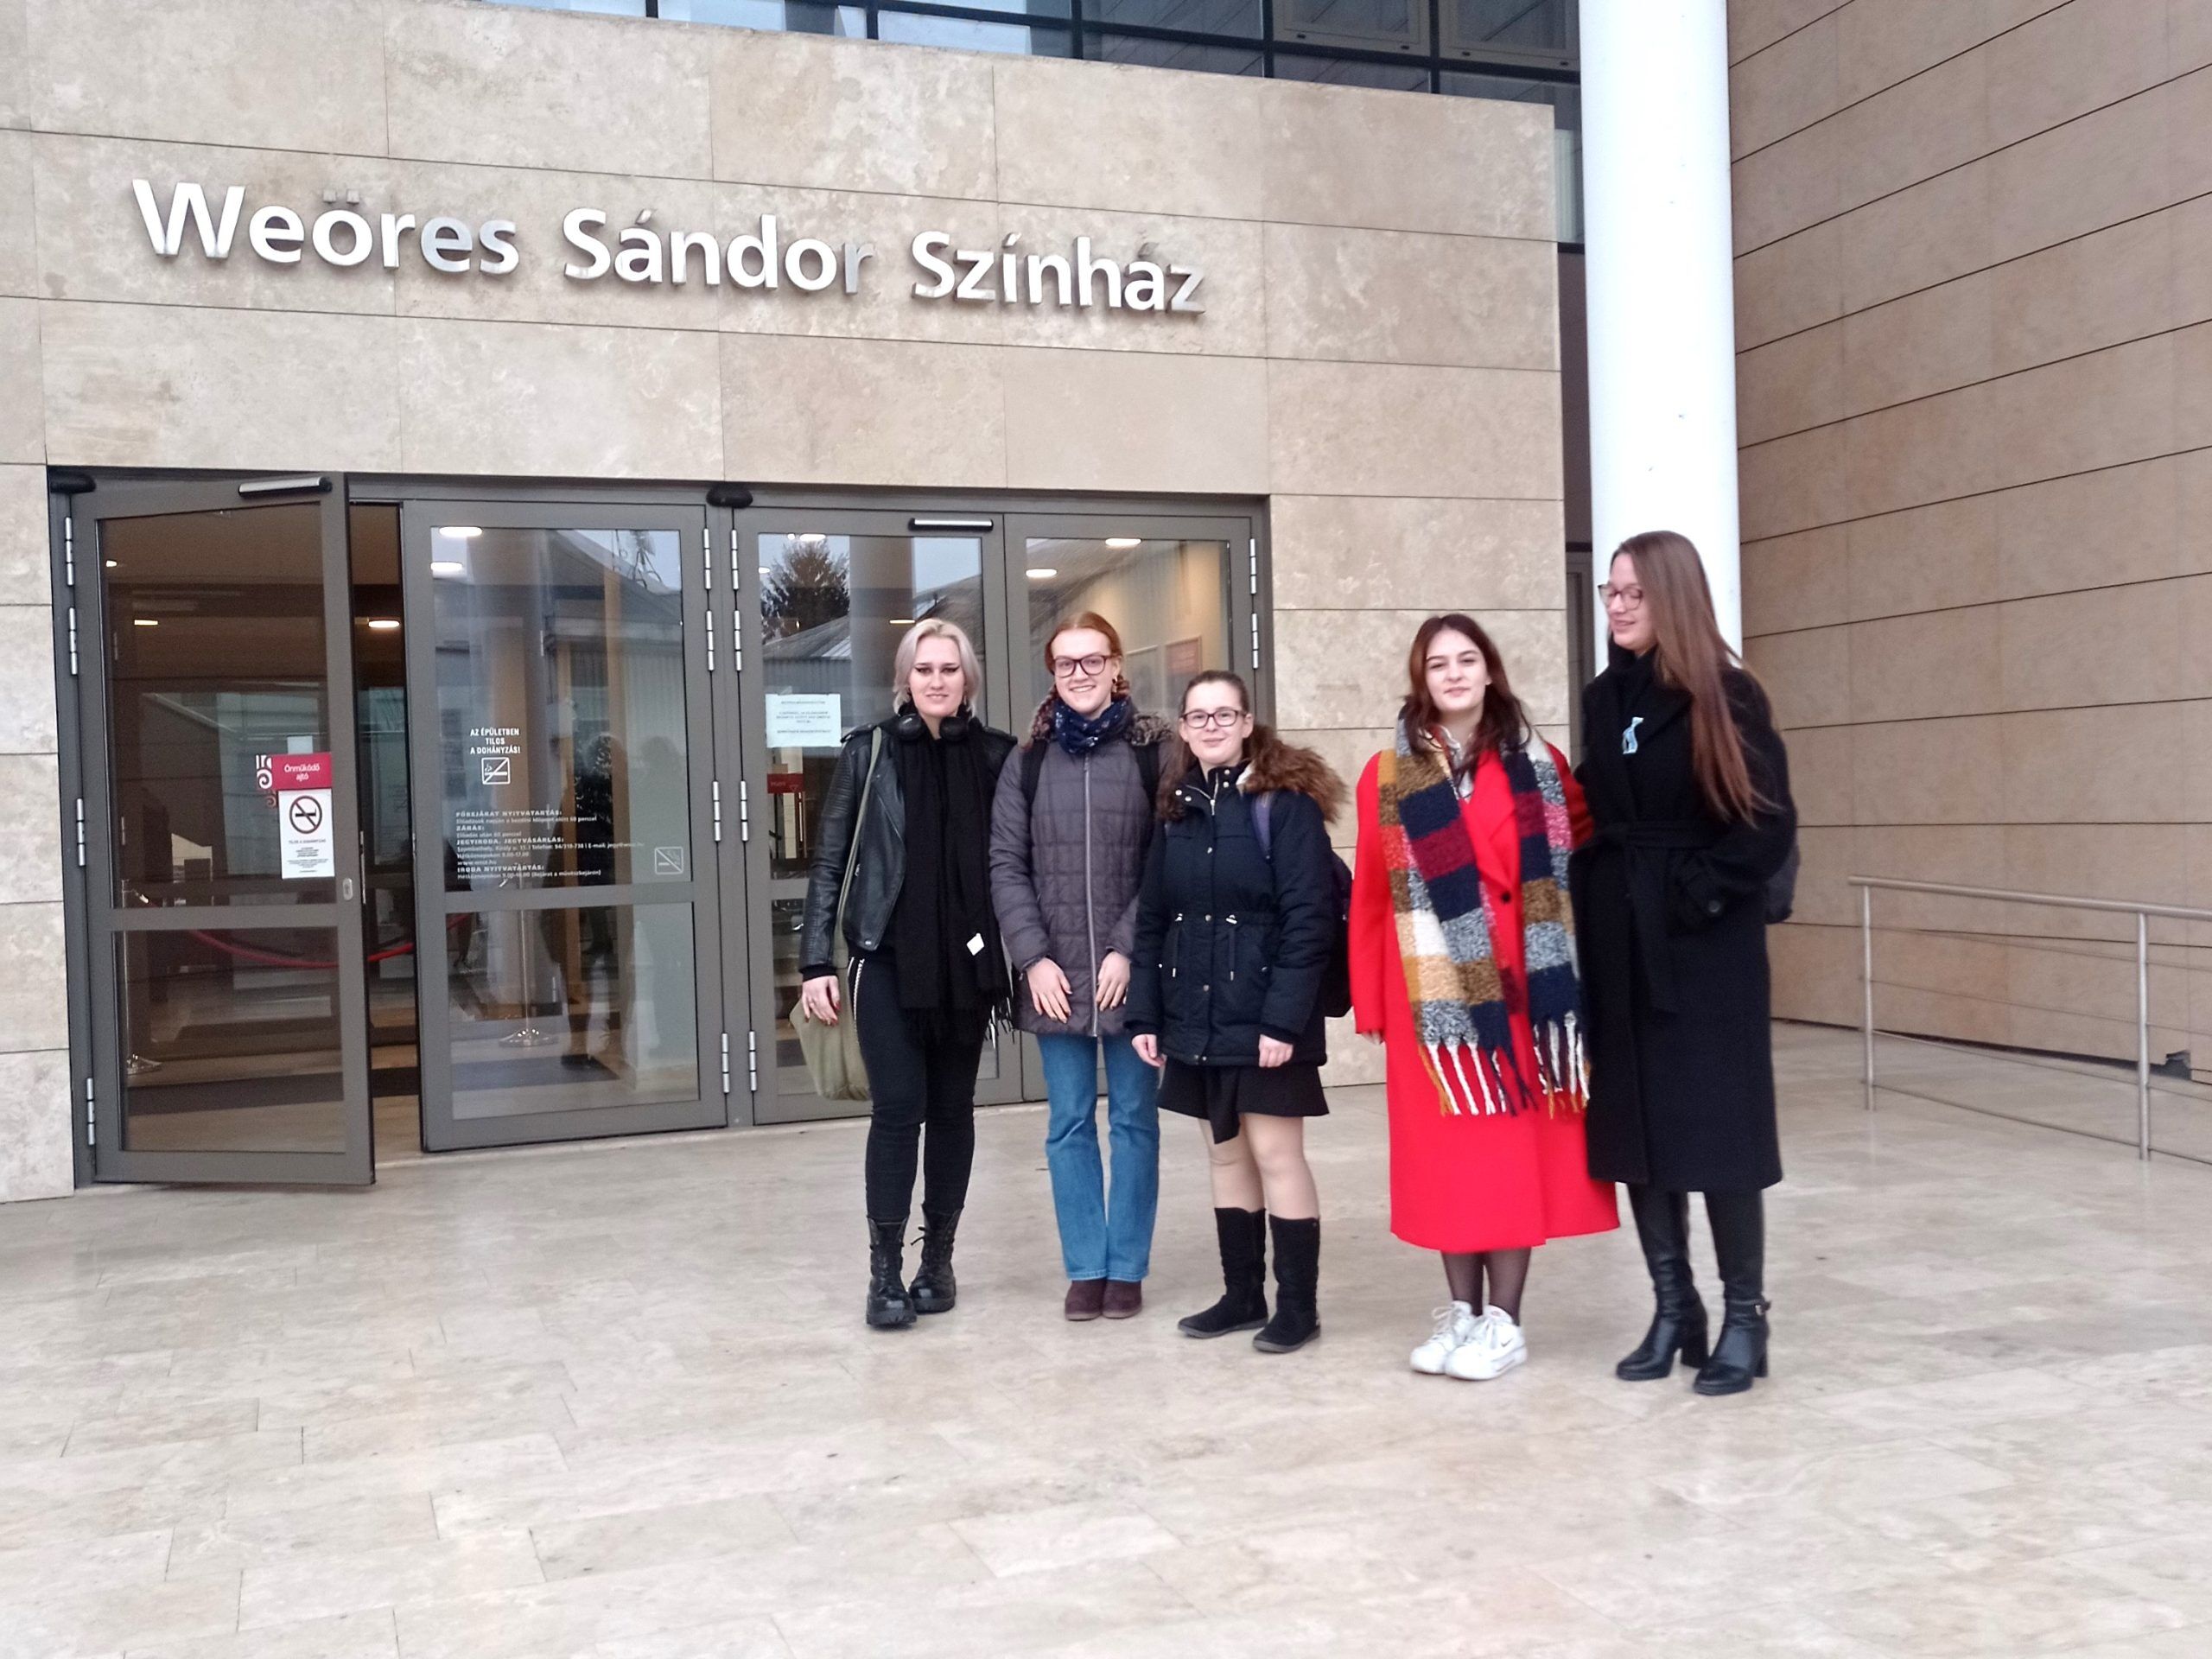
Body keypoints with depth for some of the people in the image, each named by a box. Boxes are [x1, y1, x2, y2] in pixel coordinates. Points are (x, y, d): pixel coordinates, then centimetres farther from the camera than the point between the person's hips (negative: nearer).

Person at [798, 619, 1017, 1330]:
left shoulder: (997, 755, 3)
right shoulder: (870, 751, 0)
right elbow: (829, 861, 0)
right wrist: (815, 961, -5)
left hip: (966, 962, 2)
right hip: (889, 959, -2)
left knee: (953, 1108, 9)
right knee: (898, 1107, -6)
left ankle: (938, 1258, 21)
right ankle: (885, 1271, 4)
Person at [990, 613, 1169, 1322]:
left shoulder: (1153, 751, 0)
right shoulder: (1027, 762, 7)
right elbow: (1007, 866, 4)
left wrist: (1128, 950, -12)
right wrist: (1034, 956, -7)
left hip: (1132, 972, -2)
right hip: (1054, 977, 2)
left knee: (1134, 1121, 7)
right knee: (1069, 1124, 7)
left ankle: (1127, 1267, 17)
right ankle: (1085, 1268, 17)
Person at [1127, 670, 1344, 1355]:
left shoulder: (1285, 801, -9)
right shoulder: (1177, 808, 10)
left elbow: (1309, 916, -15)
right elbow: (1152, 920, 10)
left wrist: (1285, 1017, -20)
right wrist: (1145, 1013, 4)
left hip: (1263, 1016, -6)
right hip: (1196, 1017, 6)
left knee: (1275, 1153, -1)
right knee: (1225, 1154, 13)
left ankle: (1297, 1304, 10)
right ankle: (1242, 1294, 24)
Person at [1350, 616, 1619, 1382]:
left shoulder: (1538, 766, 5)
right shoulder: (1388, 777, 1)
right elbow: (1371, 896, 0)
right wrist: (1370, 1002, -3)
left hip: (1520, 985, 0)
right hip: (1437, 989, 0)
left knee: (1516, 1142, 3)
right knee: (1447, 1147, 6)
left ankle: (1503, 1319, 12)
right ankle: (1461, 1308, 18)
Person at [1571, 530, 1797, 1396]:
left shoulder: (1726, 698, -7)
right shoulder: (1603, 700, 9)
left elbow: (1770, 825, -10)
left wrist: (1699, 892, -16)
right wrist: (1593, 904, 3)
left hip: (1707, 947, -5)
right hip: (1620, 945, 5)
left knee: (1717, 1128, -1)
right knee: (1634, 1128, 7)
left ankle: (1743, 1316, 12)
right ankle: (1673, 1310, 19)